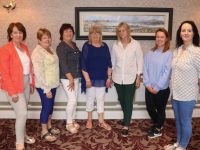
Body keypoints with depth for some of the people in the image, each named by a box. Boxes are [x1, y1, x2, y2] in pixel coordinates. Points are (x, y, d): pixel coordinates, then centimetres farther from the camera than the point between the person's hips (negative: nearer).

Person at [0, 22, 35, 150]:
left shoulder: (24, 47, 7)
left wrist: (31, 83, 10)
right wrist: (12, 92, -18)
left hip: (26, 83, 7)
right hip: (15, 86, -6)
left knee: (23, 112, 17)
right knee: (22, 113, -7)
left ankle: (23, 135, 36)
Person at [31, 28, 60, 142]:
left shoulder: (50, 49, 9)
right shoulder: (38, 52, -18)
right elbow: (38, 72, -22)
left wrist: (55, 82, 13)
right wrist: (46, 89, -22)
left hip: (53, 84, 8)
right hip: (44, 86, -8)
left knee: (50, 106, 18)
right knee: (46, 107, 2)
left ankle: (49, 126, 35)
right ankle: (44, 132, 18)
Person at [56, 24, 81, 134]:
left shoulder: (74, 45, 11)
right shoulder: (61, 47, -13)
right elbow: (63, 65, -19)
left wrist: (76, 77, 10)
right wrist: (71, 79, -20)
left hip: (75, 76, 8)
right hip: (67, 77, -8)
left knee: (75, 100, 13)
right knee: (72, 100, -6)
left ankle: (72, 121, 27)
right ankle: (69, 124, 11)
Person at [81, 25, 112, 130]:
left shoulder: (104, 46, 4)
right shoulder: (87, 46, -7)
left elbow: (109, 63, 7)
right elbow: (83, 64, -11)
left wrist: (109, 77, 3)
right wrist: (87, 79, -15)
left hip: (102, 78, 3)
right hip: (90, 78, -3)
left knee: (100, 99, 10)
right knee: (90, 99, 10)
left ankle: (101, 121, 21)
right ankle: (89, 120, 28)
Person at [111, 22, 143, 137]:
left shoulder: (136, 44, -7)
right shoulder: (115, 45, 1)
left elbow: (140, 61, -4)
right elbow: (113, 61, 6)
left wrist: (138, 76, -6)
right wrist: (110, 76, 7)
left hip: (131, 78, -3)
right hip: (118, 78, 3)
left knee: (128, 102, -1)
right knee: (122, 100, 15)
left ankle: (126, 126, 8)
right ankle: (127, 119, 37)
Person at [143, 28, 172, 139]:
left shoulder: (169, 53, -11)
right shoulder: (150, 52, 2)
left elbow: (167, 72, -14)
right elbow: (145, 68, 0)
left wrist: (157, 87, -14)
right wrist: (147, 84, -9)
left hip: (162, 89, -4)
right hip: (149, 88, 4)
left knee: (160, 109, 13)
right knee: (150, 108, 15)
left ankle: (158, 129, 34)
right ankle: (157, 124, 43)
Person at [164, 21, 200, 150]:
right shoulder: (177, 50, 4)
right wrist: (173, 88, 13)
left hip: (187, 95, -6)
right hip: (176, 93, 6)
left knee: (185, 122, 11)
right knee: (178, 120, 21)